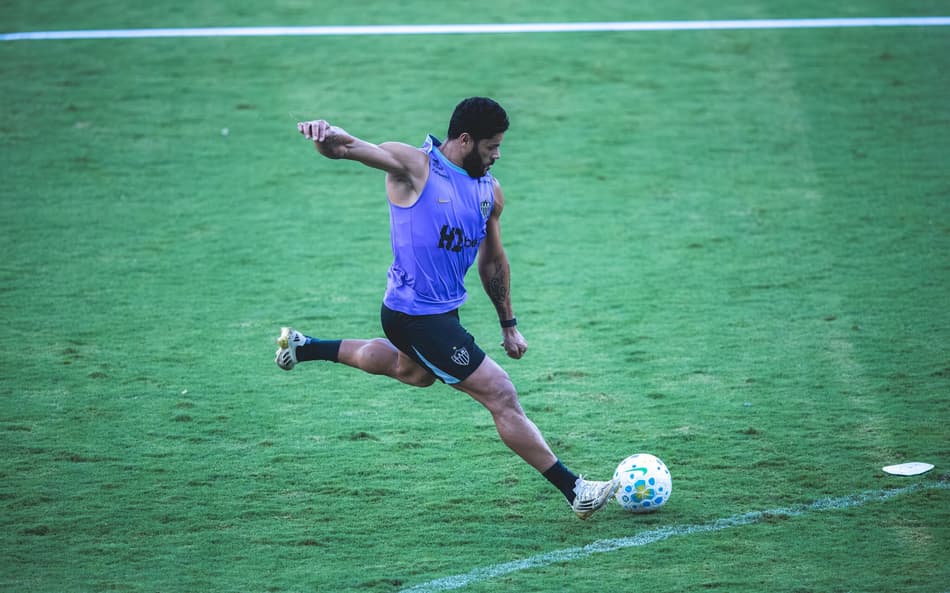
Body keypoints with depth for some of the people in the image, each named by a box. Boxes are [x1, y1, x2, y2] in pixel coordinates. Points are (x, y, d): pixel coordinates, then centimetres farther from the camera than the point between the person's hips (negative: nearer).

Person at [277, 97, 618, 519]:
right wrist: (327, 135, -56)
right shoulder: (413, 165, -16)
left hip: (444, 310, 9)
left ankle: (303, 347, 49)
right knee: (502, 396, -9)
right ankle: (575, 492, -3)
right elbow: (352, 148, -32)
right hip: (417, 317, -9)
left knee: (413, 371, 38)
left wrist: (509, 325, 21)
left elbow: (492, 260, 18)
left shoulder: (490, 191, 6)